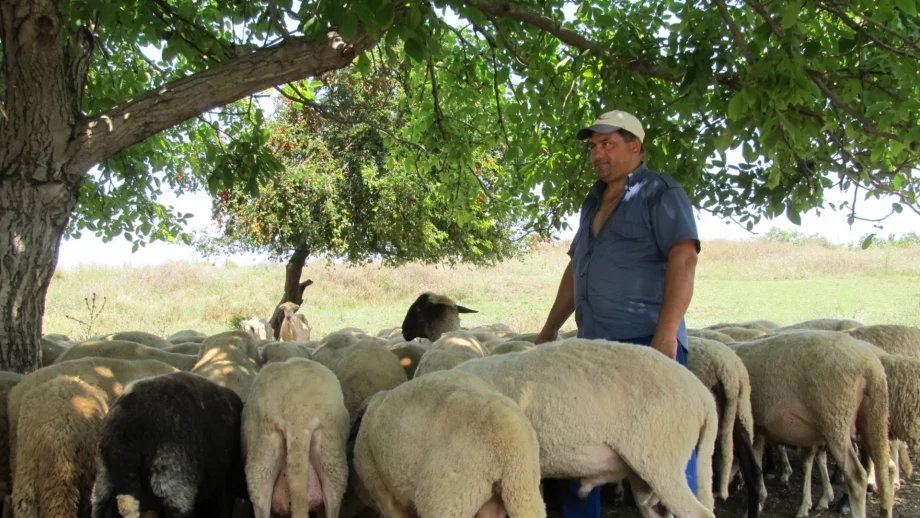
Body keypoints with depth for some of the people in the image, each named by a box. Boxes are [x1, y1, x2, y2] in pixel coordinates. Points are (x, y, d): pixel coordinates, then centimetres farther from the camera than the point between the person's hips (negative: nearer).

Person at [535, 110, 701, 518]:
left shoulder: (660, 194, -3)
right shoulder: (593, 202, 21)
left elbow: (684, 258, -16)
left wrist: (667, 332, -25)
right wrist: (550, 329, 24)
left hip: (647, 341, -8)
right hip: (594, 344, 8)